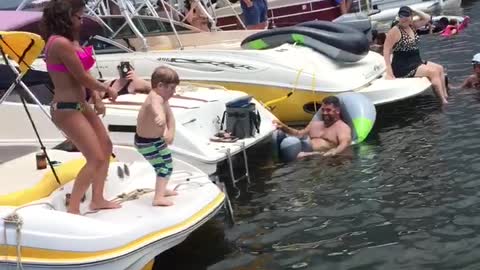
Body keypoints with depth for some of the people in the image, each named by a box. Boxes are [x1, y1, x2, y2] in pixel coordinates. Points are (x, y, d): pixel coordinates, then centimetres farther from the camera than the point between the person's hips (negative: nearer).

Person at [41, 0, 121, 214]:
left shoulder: (70, 40, 11)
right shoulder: (61, 43, -21)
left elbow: (85, 74, 10)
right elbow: (82, 78, -18)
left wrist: (97, 99, -2)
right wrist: (107, 89, -2)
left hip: (81, 105, 10)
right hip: (67, 109, -10)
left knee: (106, 147, 19)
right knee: (96, 158, -9)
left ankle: (97, 199, 30)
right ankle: (72, 209, 2)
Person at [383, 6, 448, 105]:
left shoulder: (412, 26, 9)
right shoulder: (395, 31, -14)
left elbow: (427, 18, 16)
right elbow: (386, 51, -19)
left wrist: (414, 11, 3)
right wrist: (389, 72, -26)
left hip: (416, 62, 9)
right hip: (402, 67, -9)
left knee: (440, 69, 3)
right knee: (433, 72, -17)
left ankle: (445, 96, 2)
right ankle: (443, 101, -11)